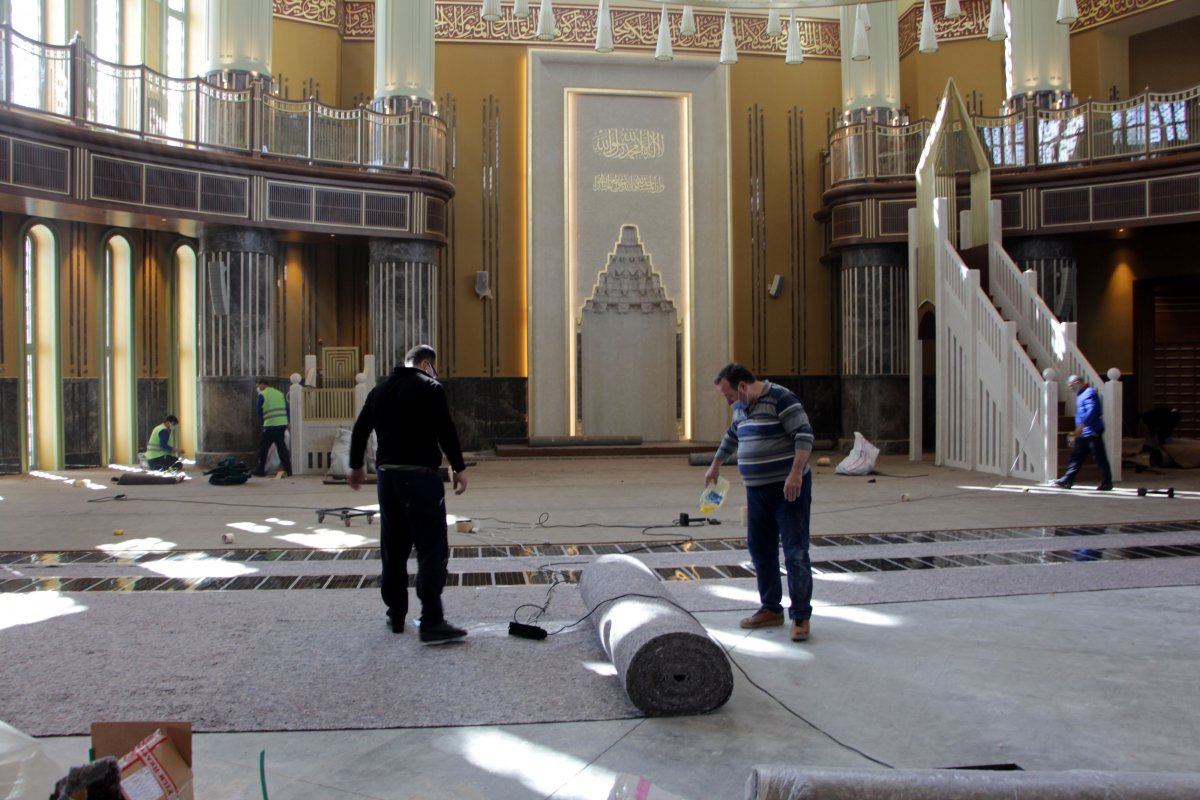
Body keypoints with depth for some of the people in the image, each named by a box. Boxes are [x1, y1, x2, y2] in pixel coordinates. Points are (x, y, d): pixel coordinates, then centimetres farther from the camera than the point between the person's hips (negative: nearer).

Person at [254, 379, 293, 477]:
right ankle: (288, 470, 6)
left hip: (270, 425, -5)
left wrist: (261, 421, 17)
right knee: (282, 447, 10)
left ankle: (261, 470, 12)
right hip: (282, 424, 5)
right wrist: (287, 423, 17)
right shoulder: (280, 393, 13)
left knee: (263, 447, 8)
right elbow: (287, 409, 12)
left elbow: (259, 411, -1)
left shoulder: (262, 395, -2)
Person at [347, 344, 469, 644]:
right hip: (420, 475, -7)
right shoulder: (430, 388, -6)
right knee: (432, 549, -6)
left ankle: (396, 615, 23)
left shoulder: (380, 389, 15)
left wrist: (356, 466, 30)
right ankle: (432, 622, -9)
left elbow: (360, 430, 19)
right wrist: (459, 467, -4)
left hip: (387, 474, 7)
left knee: (393, 549, 15)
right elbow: (446, 431, -12)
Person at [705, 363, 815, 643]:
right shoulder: (741, 407, 12)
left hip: (789, 489, -8)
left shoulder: (781, 399, -14)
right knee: (760, 550, 11)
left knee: (795, 553, -6)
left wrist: (795, 474, -28)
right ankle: (771, 609, 22)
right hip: (757, 490, 8)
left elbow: (804, 435, -20)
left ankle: (801, 617, 1)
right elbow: (731, 437, 29)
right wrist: (715, 466, 37)